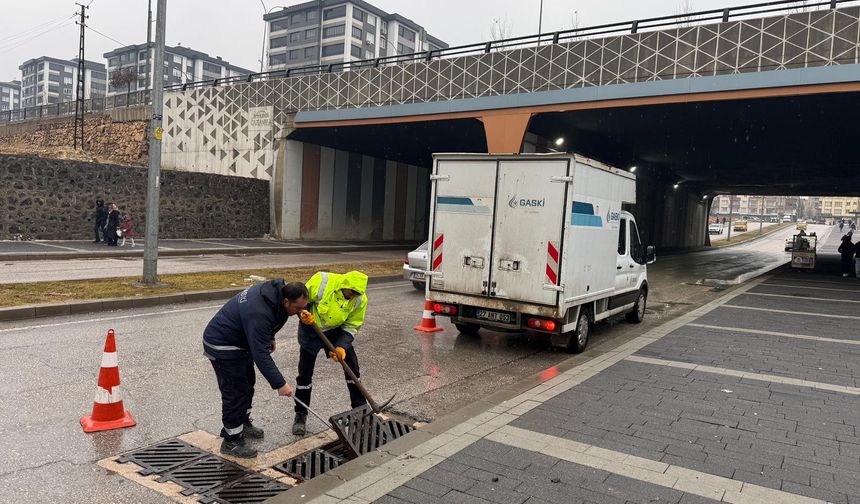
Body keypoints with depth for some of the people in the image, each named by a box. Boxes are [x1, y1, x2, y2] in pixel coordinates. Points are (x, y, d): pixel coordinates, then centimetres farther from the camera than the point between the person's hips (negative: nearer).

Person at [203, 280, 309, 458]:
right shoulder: (259, 314, -38)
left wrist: (270, 337, 18)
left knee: (247, 383, 21)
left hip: (240, 339, 10)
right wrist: (279, 384, -36)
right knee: (235, 392, -6)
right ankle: (231, 441, 8)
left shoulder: (274, 290, -10)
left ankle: (243, 423, 39)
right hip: (222, 346, -10)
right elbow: (261, 355, -38)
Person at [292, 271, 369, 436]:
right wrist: (305, 315, -34)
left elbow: (352, 327, -14)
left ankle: (360, 408, 17)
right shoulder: (322, 281, -31)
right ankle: (300, 415, 18)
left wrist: (342, 347, -28)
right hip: (311, 330, -2)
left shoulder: (360, 300, -22)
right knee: (305, 374, 1)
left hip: (336, 330, 2)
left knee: (352, 367, 0)